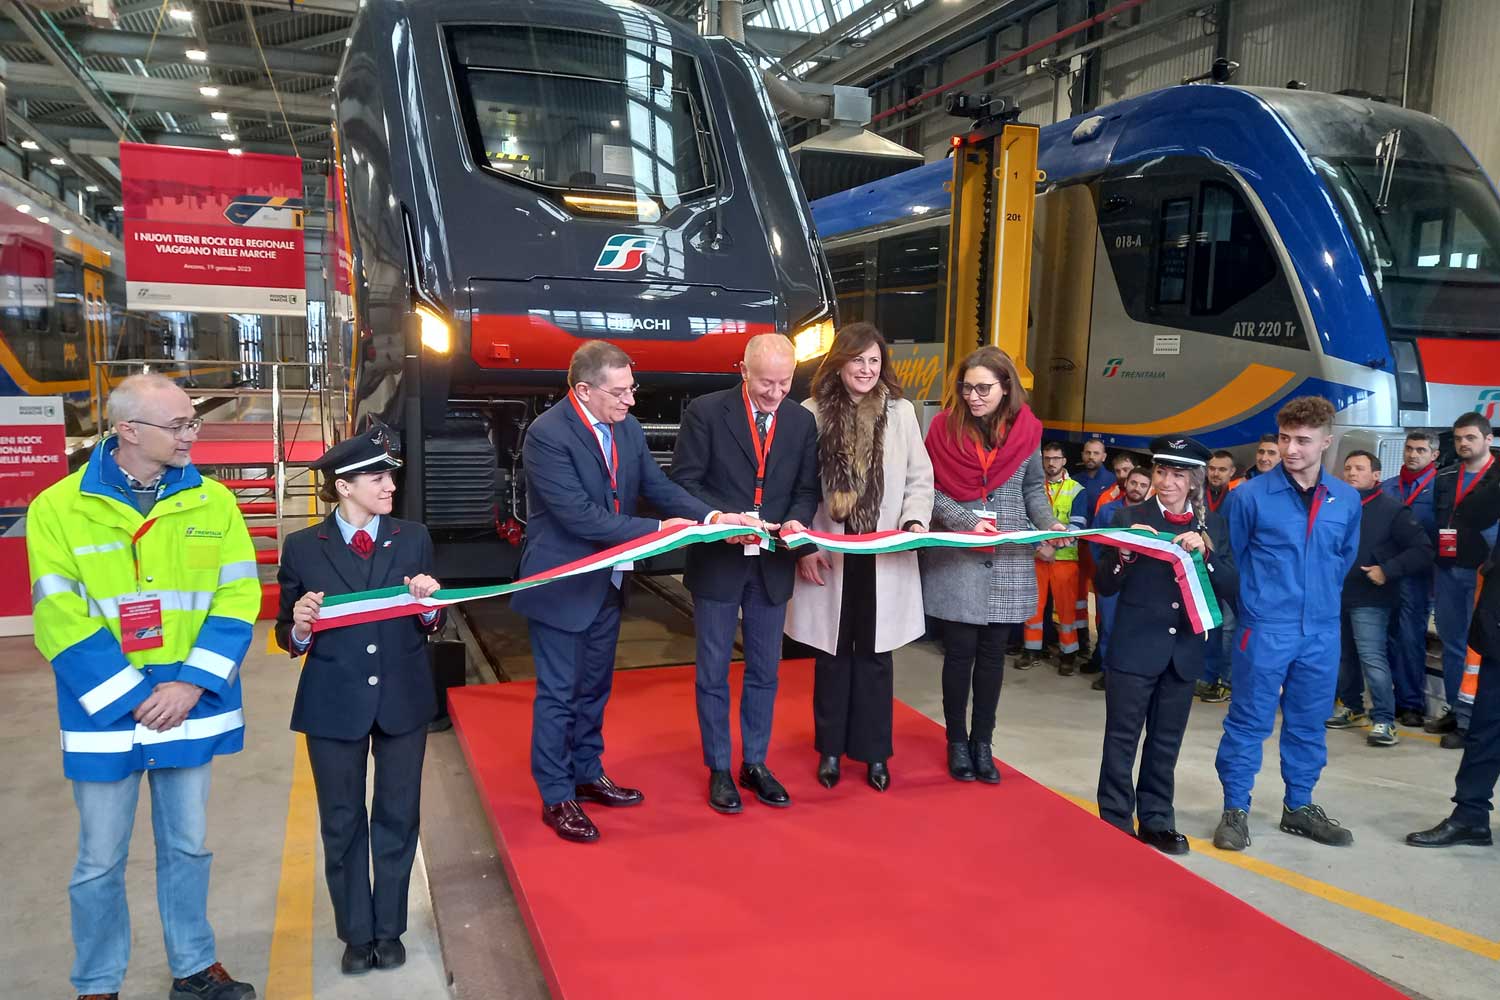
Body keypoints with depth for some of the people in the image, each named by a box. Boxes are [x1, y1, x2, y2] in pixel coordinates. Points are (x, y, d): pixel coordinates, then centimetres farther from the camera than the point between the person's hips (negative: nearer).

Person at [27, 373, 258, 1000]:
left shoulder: (214, 502, -1)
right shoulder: (58, 508, -7)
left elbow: (238, 598, -3)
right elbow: (61, 620, -10)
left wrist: (192, 684, -13)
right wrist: (132, 698, -14)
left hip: (190, 708, 2)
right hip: (103, 713, -2)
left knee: (187, 848, 16)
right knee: (100, 861, 11)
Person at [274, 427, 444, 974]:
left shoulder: (413, 538, -2)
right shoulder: (303, 547, -5)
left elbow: (432, 627, 1)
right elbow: (287, 638, -1)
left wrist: (428, 604, -20)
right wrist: (300, 628, -23)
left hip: (403, 700, 1)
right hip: (333, 704, -1)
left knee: (398, 817, 12)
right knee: (342, 823, 12)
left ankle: (389, 929, 31)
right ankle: (356, 933, 32)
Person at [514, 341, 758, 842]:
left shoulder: (626, 427, 0)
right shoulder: (547, 435, -22)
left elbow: (658, 486, -1)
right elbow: (580, 516, -26)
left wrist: (713, 516, -18)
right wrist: (658, 530, -26)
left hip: (607, 582, 7)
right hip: (562, 586, -7)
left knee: (594, 687, 20)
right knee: (559, 693, 5)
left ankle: (587, 774, 37)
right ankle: (557, 798, 20)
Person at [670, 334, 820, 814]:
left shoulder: (802, 420, 3)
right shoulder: (706, 411, -8)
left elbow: (807, 488, 7)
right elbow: (684, 481, -9)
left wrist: (796, 521, -13)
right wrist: (723, 517, -23)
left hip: (773, 563, 3)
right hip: (717, 560, -3)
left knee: (764, 671, 13)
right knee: (713, 672, 8)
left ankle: (755, 764, 29)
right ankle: (718, 770, 23)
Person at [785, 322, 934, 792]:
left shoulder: (901, 412, 1)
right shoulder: (813, 413, -3)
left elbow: (920, 479, 4)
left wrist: (915, 519, -14)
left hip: (884, 558, 1)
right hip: (829, 556, -1)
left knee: (875, 656, 11)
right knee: (832, 655, 11)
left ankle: (874, 752, 26)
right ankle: (831, 750, 27)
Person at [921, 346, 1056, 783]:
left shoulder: (1025, 428, 2)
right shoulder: (945, 425, -6)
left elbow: (1032, 488, 11)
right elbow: (930, 489, -7)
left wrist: (1049, 524, -5)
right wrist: (967, 522, -19)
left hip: (1008, 560, 3)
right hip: (955, 559, -2)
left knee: (993, 653, 11)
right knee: (960, 652, 4)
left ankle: (982, 742, 24)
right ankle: (957, 742, 20)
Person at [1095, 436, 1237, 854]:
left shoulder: (1211, 524, 5)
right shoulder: (1130, 517, -3)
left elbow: (1231, 588, -1)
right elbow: (1104, 585, -3)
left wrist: (1205, 553, -17)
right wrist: (1125, 553, -21)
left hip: (1185, 650, 3)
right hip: (1135, 647, -2)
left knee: (1166, 742, 14)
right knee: (1122, 739, 4)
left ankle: (1156, 821, 26)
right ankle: (1114, 822, 15)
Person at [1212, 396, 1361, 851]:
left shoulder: (1347, 499, 2)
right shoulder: (1251, 494, -9)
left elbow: (1346, 557, 17)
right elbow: (1232, 557, 1)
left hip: (1322, 631, 4)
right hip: (1264, 628, -4)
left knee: (1308, 723, 15)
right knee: (1249, 721, 2)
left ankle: (1299, 807, 30)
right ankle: (1236, 809, 13)